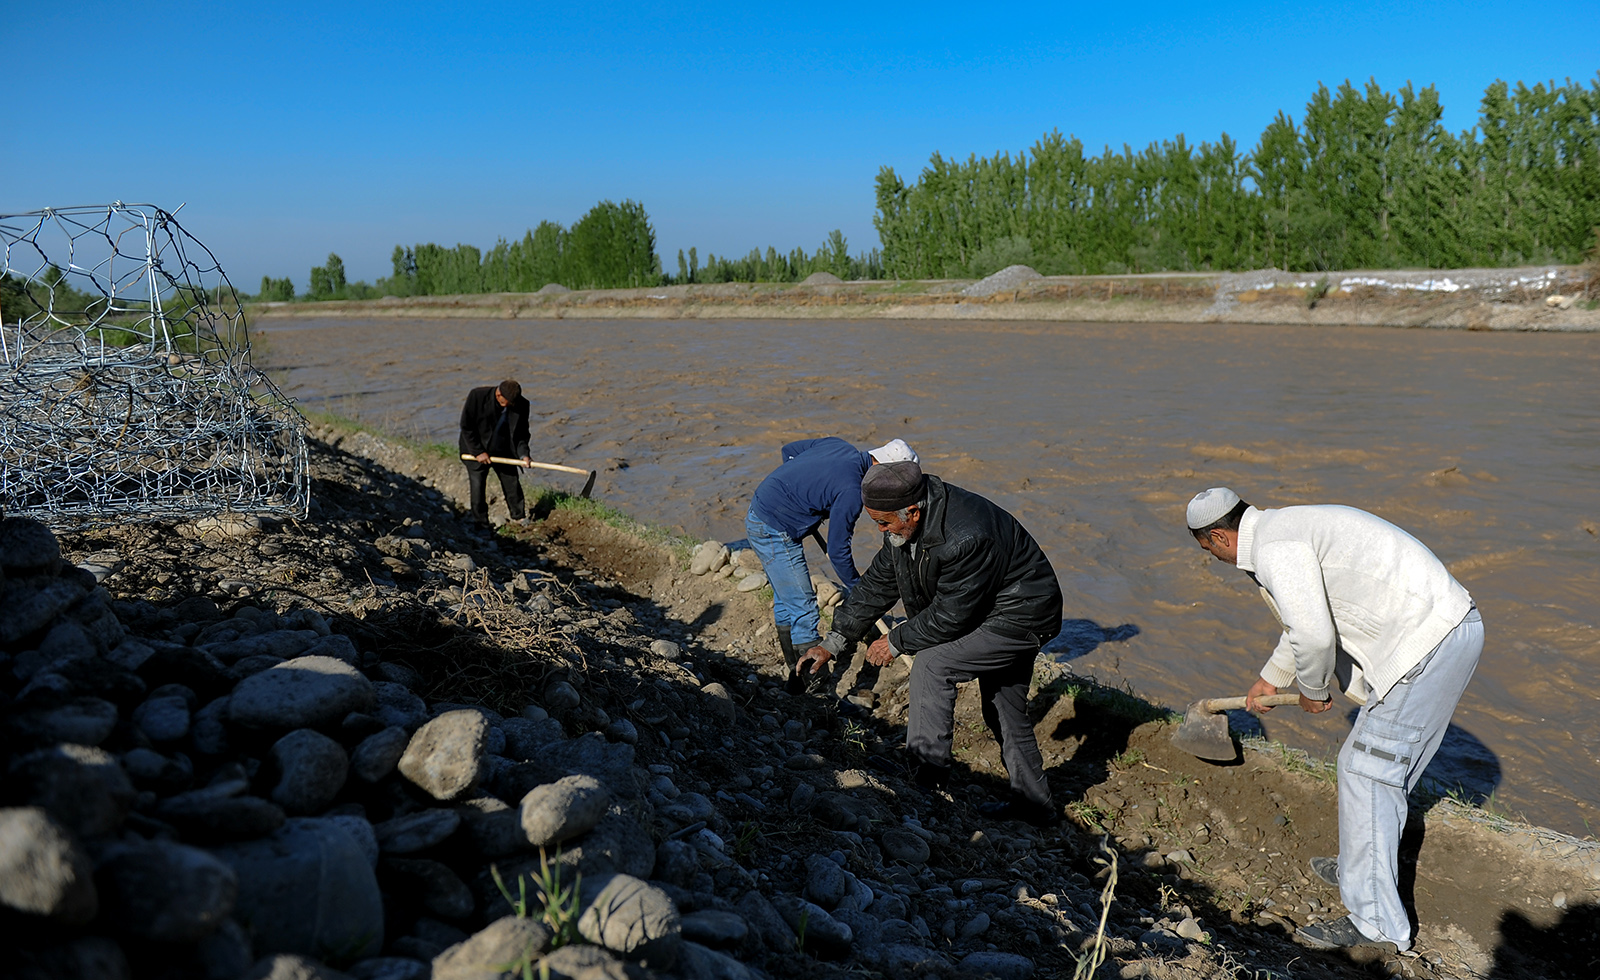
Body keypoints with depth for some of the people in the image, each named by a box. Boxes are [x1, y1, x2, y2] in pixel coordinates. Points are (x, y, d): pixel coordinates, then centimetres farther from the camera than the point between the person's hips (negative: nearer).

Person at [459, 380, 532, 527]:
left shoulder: (522, 405, -14)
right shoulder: (477, 396, -22)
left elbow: (521, 432, -2)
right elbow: (466, 426, -15)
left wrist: (524, 453, -17)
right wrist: (478, 452, -17)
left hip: (504, 452, 2)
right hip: (477, 452, -2)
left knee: (513, 486, 8)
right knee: (478, 488, 0)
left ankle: (520, 518, 27)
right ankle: (481, 525, 14)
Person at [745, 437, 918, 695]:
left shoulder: (838, 445, 2)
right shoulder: (851, 491, -22)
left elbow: (789, 450, 17)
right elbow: (837, 550, -15)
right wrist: (858, 590, -1)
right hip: (775, 532, -10)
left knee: (786, 602, 19)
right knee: (804, 611, -5)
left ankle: (796, 677, 29)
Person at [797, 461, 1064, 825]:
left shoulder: (965, 538, -37)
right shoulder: (907, 521, -8)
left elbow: (949, 615, -28)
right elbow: (878, 584, 2)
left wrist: (897, 641, -14)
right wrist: (833, 642, 1)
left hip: (1021, 617, -9)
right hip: (999, 609, 10)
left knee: (932, 663, -18)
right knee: (1003, 710, 17)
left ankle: (929, 779, -11)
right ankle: (1033, 804, 33)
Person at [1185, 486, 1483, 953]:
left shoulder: (1273, 547, -14)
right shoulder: (1290, 527, 19)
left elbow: (1314, 635, -22)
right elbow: (1310, 617, 33)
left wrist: (1313, 690, -1)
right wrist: (1269, 679, 46)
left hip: (1425, 644, -10)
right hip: (1454, 624, 10)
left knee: (1367, 768, -3)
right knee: (1387, 760, 22)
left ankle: (1375, 919, 6)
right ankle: (1360, 867, 38)